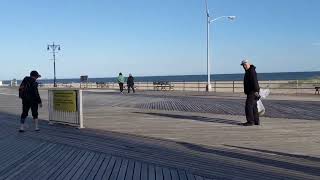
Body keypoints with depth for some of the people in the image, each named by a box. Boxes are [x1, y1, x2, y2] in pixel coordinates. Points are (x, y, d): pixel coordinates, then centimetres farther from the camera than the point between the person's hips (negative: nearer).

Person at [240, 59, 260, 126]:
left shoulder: (252, 71, -14)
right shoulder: (248, 71, 19)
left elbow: (254, 81, -23)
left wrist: (256, 91, -29)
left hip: (252, 92, -11)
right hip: (250, 92, 11)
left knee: (248, 106, -11)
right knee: (253, 106, 11)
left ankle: (250, 121, -9)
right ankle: (256, 121, 16)